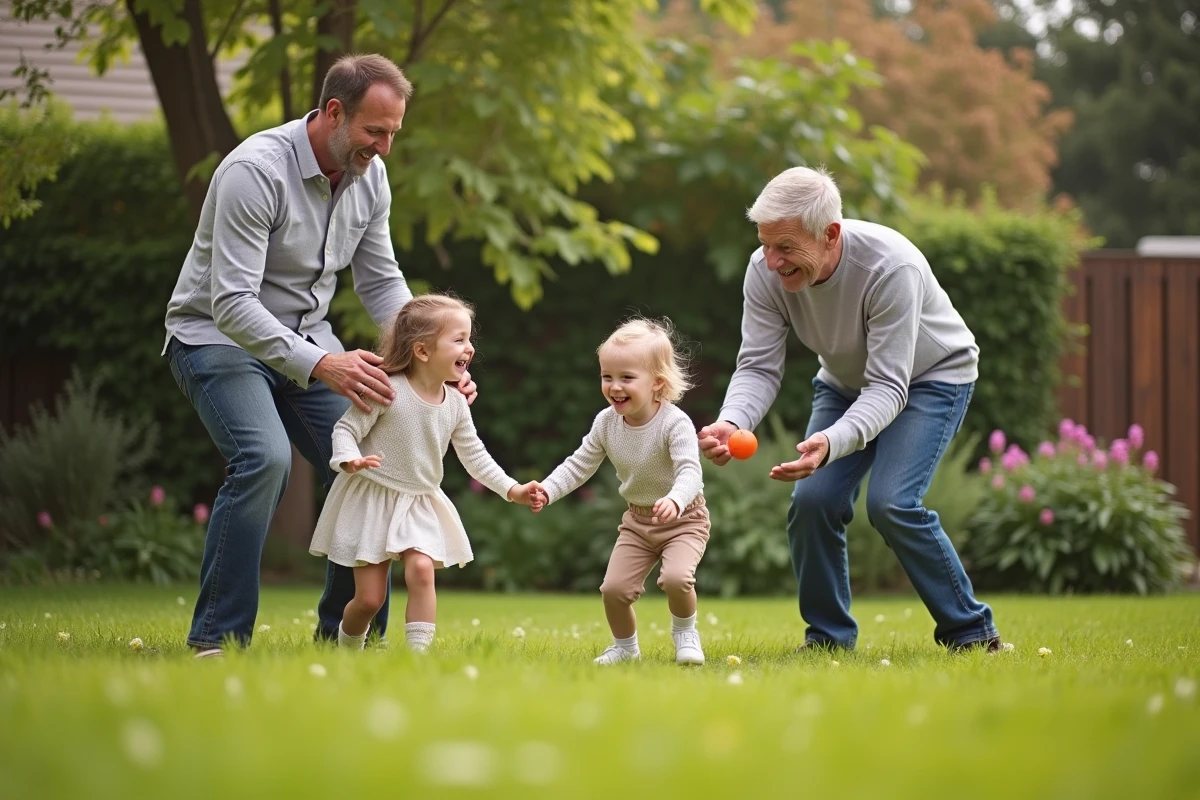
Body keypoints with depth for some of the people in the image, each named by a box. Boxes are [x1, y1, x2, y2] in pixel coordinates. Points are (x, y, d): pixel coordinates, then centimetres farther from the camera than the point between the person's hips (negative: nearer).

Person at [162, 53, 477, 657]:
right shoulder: (256, 171, -26)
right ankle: (216, 639, -22)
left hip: (305, 339, 7)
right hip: (216, 336, -7)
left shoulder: (369, 176, -2)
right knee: (264, 458, -30)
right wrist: (320, 366, -42)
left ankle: (346, 634, 9)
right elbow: (232, 303, -31)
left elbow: (382, 283, 7)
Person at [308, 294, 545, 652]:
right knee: (369, 598, -3)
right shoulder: (387, 391, -18)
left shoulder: (456, 404, -1)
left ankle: (419, 650, -19)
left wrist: (513, 489, 1)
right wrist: (350, 460, -36)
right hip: (371, 501, -4)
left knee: (421, 568, -24)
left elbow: (474, 455, 9)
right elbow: (346, 428, -15)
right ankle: (348, 648, 26)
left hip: (420, 504, 4)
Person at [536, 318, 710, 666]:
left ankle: (685, 633, 2)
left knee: (676, 578, -28)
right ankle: (625, 646, 22)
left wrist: (675, 501, -56)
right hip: (637, 520, 5)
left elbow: (690, 472, -35)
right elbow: (579, 465, 1)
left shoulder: (675, 423, -25)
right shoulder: (606, 423, -8)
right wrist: (547, 490, -15)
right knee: (613, 588, -5)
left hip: (683, 519, -5)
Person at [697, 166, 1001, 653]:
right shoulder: (765, 272, -23)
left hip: (933, 377, -5)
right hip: (846, 382, 5)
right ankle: (828, 637, 8)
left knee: (891, 502, -23)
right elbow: (758, 367, -20)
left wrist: (832, 443, -56)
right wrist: (730, 423, -43)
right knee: (812, 500, -12)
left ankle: (970, 631, -5)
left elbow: (888, 388, -38)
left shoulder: (892, 266, -38)